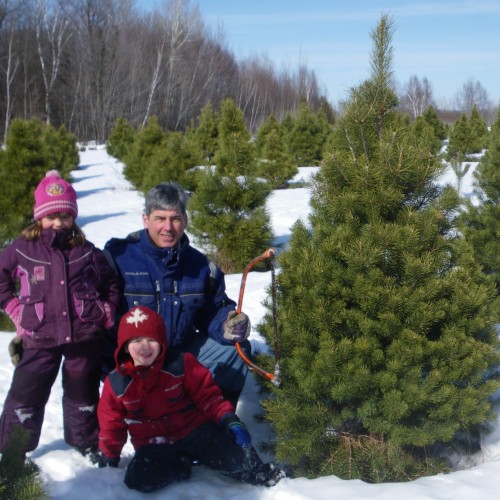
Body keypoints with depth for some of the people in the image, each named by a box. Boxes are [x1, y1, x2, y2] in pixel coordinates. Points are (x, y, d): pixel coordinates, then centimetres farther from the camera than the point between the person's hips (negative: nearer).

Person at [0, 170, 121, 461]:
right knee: (25, 396, 3)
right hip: (39, 338, -1)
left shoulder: (87, 252, 3)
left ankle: (88, 443, 34)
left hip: (84, 337, 1)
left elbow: (111, 283, 15)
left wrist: (107, 312, 5)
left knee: (84, 394, 15)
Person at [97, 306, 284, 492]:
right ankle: (180, 466, -2)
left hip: (195, 429, -1)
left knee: (238, 457, -23)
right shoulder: (116, 383, -8)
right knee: (138, 480, -28)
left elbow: (207, 395, -5)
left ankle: (257, 473, 12)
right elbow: (112, 424, 7)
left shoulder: (181, 363, -11)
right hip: (154, 445, 2)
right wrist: (109, 457, 13)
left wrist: (229, 421, -17)